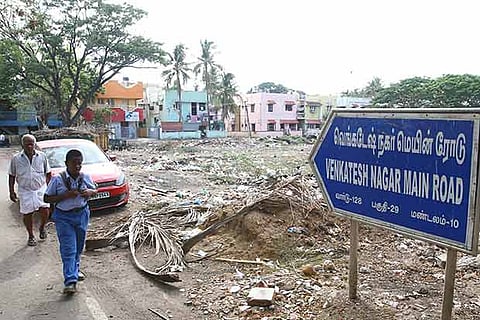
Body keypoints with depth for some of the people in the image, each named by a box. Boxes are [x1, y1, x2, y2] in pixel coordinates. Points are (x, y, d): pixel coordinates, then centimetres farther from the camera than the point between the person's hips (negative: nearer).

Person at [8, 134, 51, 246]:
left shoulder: (42, 156, 0)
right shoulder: (16, 159, -1)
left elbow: (48, 173, 9)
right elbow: (11, 176, 6)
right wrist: (11, 192, 3)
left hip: (41, 189, 0)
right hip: (25, 191, 0)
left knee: (45, 211, -13)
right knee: (27, 214, 5)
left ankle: (42, 228, 18)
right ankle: (31, 236, 25)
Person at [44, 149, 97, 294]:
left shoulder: (86, 177, -3)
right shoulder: (57, 179, -13)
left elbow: (95, 190, 13)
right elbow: (46, 198, -9)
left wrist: (90, 192, -11)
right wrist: (65, 195, -22)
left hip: (82, 214, 4)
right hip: (63, 217, -4)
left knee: (79, 246, 17)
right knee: (68, 248, -9)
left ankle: (75, 269, 40)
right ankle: (70, 281, -7)